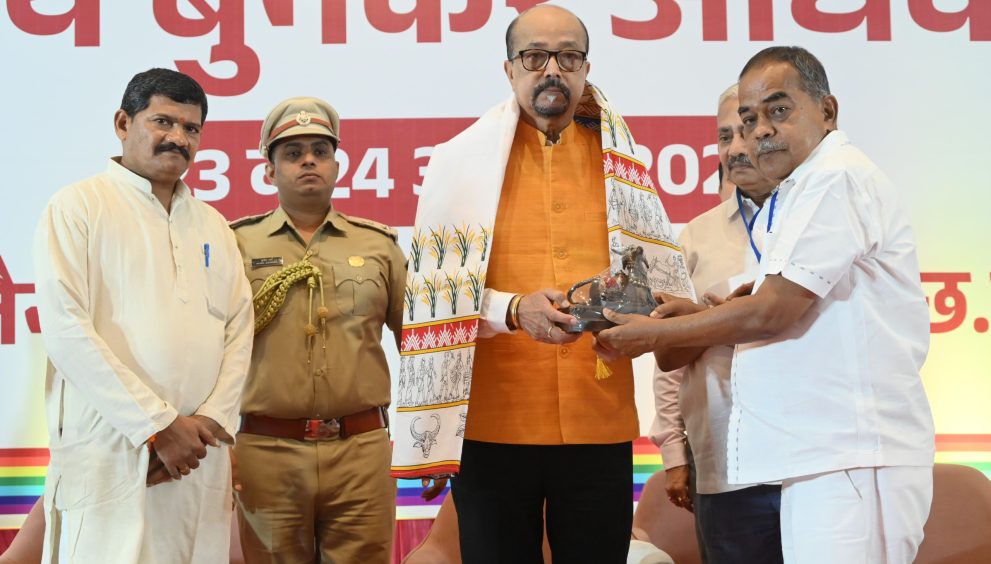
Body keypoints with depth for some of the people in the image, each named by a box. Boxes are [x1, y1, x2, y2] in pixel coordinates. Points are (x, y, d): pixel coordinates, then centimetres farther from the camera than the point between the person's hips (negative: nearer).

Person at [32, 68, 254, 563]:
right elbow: (65, 330, -11)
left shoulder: (213, 225, 17)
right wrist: (159, 426, -13)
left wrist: (211, 420, -7)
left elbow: (239, 329, 10)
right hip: (108, 457, -5)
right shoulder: (77, 206, -1)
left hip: (200, 454, 5)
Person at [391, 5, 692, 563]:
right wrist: (513, 309, -20)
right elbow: (436, 288, -3)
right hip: (492, 427, -2)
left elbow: (666, 280, 12)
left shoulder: (623, 162, 9)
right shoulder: (462, 161, 2)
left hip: (600, 427, 2)